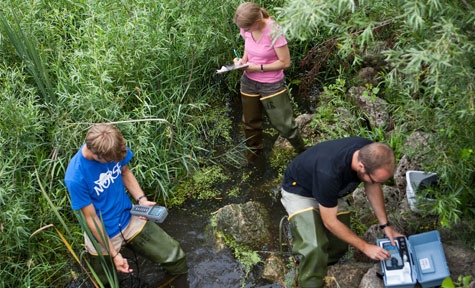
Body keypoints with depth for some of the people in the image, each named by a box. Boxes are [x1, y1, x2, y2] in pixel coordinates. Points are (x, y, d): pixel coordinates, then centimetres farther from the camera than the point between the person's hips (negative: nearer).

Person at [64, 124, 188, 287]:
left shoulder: (113, 148, -16)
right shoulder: (76, 178, -29)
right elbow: (91, 218, -19)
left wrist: (141, 199, -10)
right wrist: (114, 254, -15)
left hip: (129, 220, 4)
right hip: (103, 235, -4)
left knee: (175, 257, -2)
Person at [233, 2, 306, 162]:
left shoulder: (274, 31, -26)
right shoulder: (246, 28, -8)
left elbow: (285, 62, -20)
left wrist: (258, 68, -22)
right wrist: (243, 60, -8)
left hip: (271, 85, -5)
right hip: (249, 82, 6)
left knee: (284, 125, 2)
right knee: (250, 120, 20)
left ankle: (303, 153, 25)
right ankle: (254, 149, 46)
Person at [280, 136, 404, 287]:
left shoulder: (370, 153, -24)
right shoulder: (329, 172, -42)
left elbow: (372, 187, -1)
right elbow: (330, 222, -27)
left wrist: (385, 225, -5)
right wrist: (365, 247, -18)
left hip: (331, 189, 6)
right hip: (299, 190, -6)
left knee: (338, 247, -3)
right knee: (314, 248, -26)